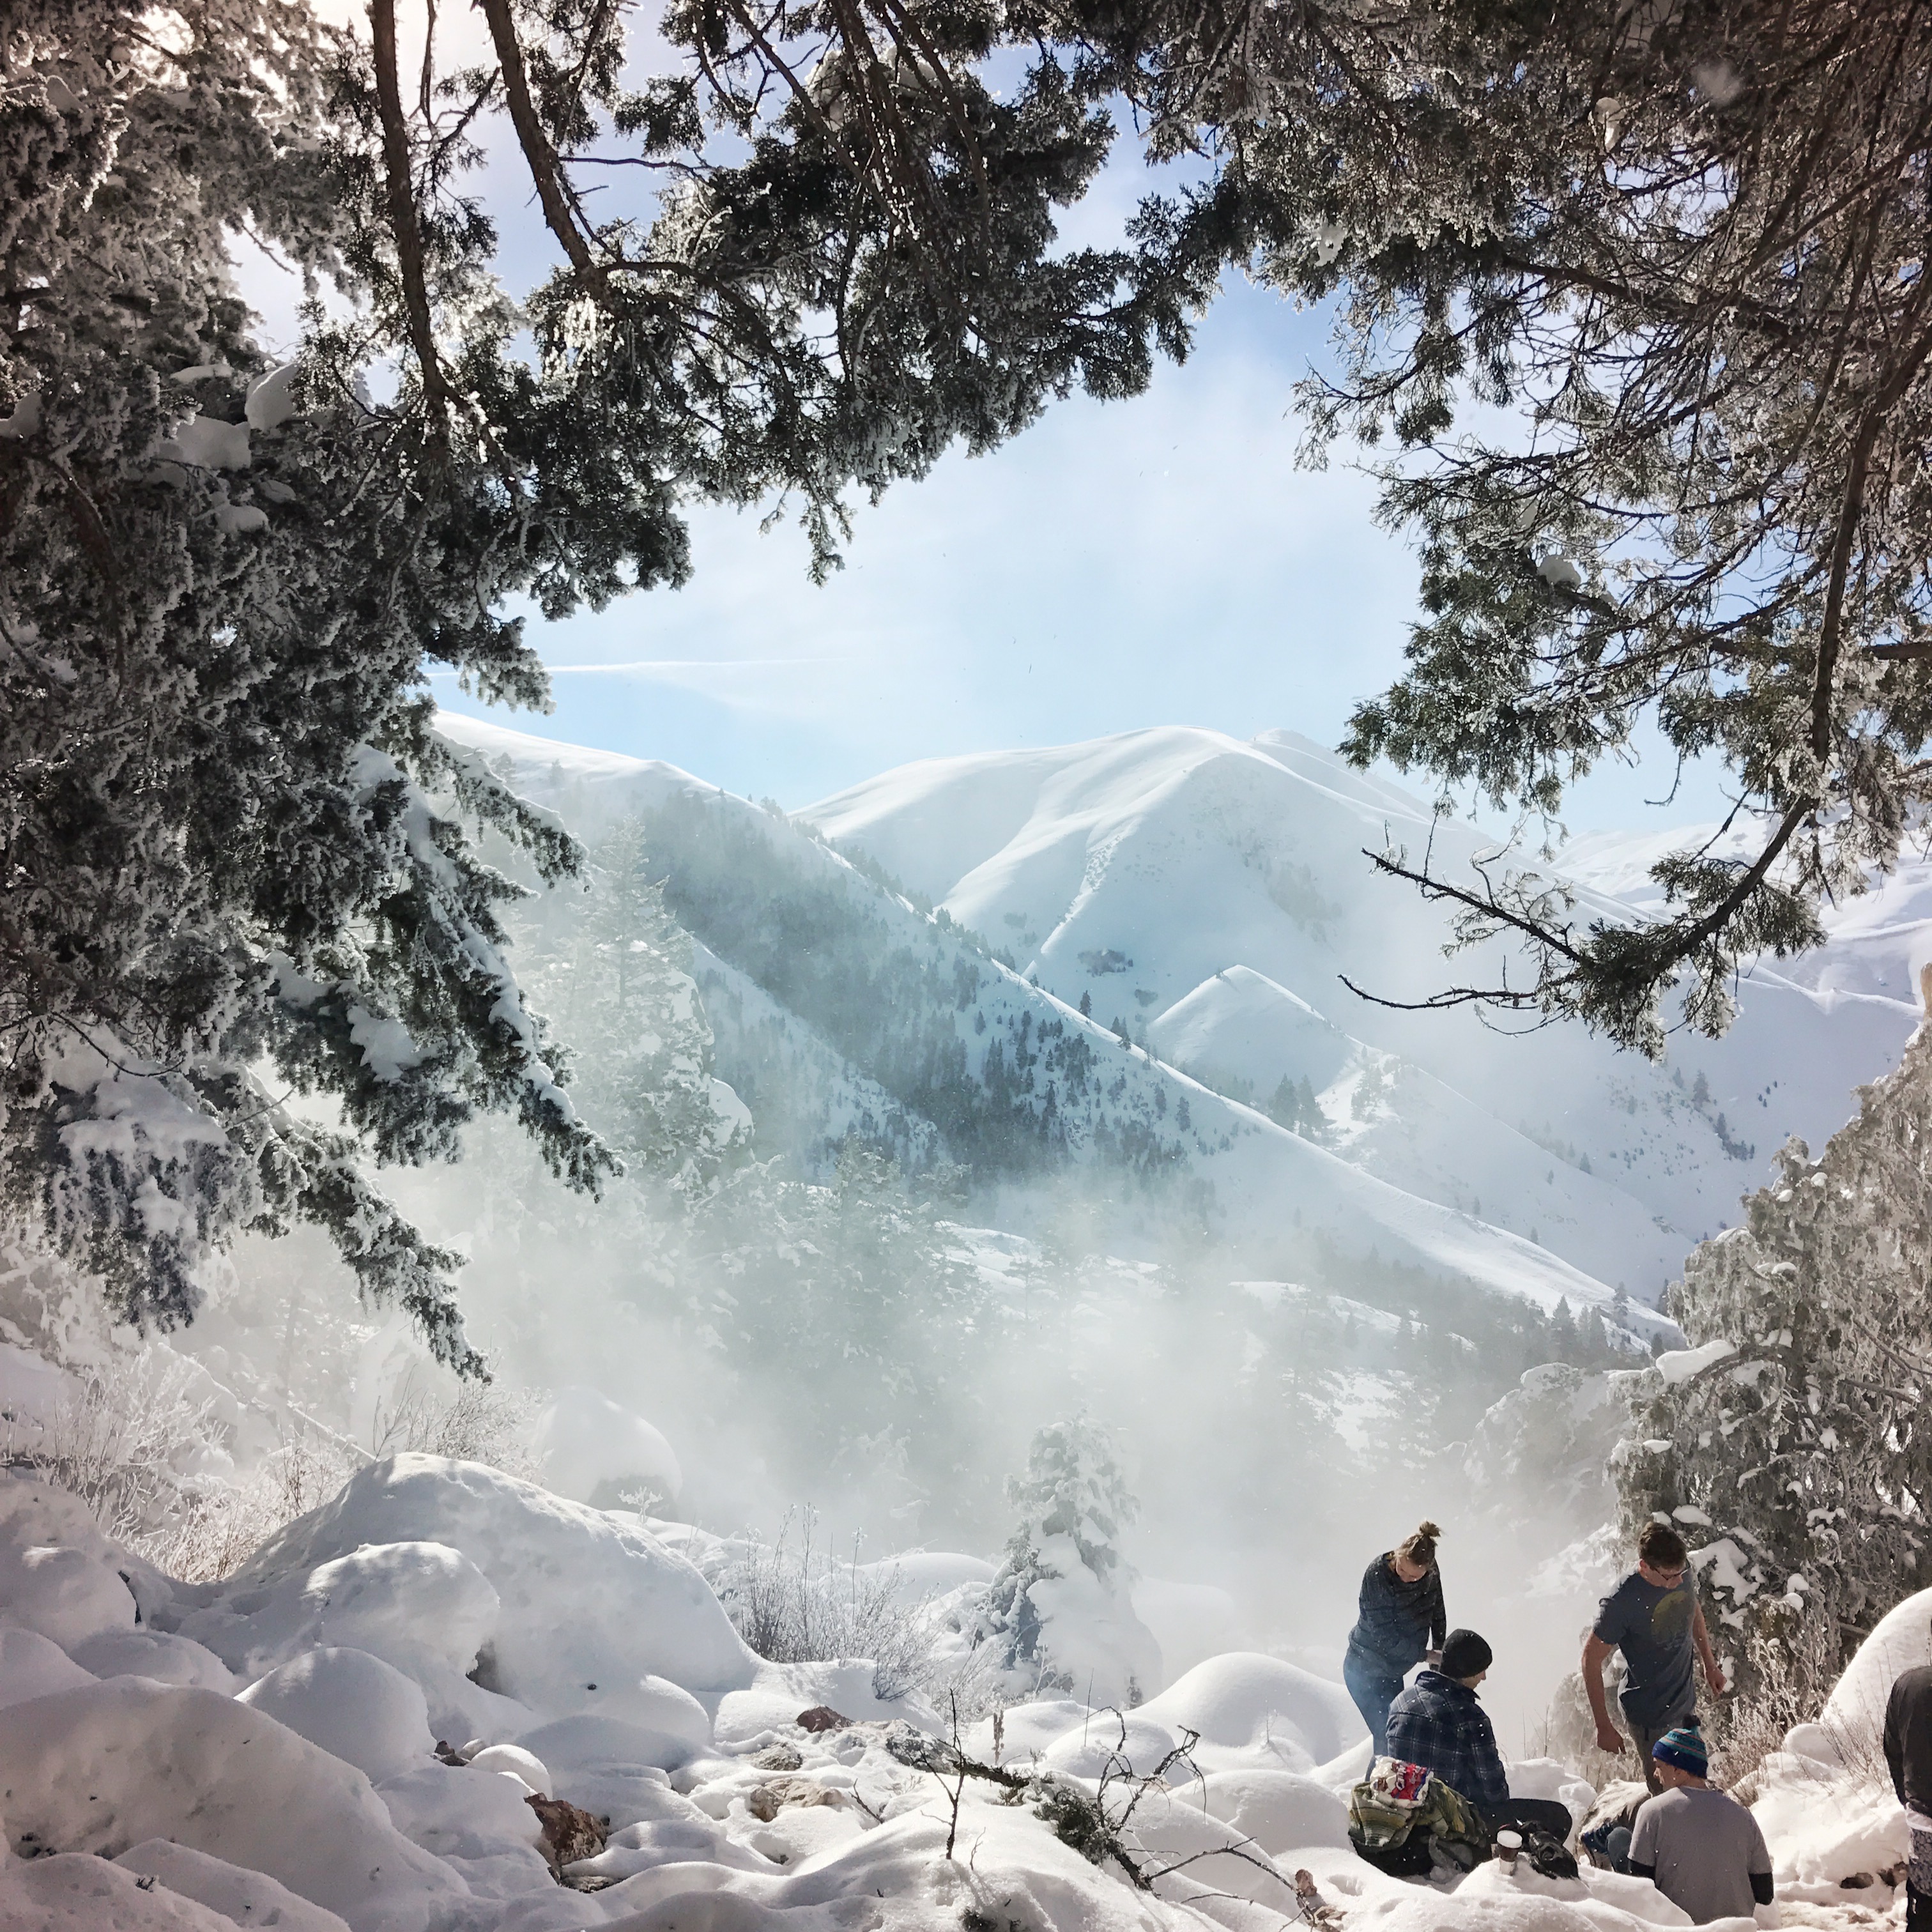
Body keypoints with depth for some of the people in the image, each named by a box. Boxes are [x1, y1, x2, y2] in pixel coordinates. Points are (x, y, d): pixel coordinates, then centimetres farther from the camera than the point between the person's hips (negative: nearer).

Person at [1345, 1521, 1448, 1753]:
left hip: (1393, 1672, 6)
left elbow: (1437, 1612, 9)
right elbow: (1384, 1635, -24)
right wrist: (1424, 1654, -17)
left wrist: (1440, 1651, 5)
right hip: (1365, 1672, -6)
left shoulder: (1430, 1573, -10)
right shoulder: (1378, 1575, -28)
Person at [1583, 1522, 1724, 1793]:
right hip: (1650, 1716, -7)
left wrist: (1710, 1665, 21)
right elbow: (1591, 1660, -19)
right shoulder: (1621, 1603, -30)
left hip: (1686, 1706, 7)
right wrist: (1604, 1727, -16)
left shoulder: (1682, 1570, -11)